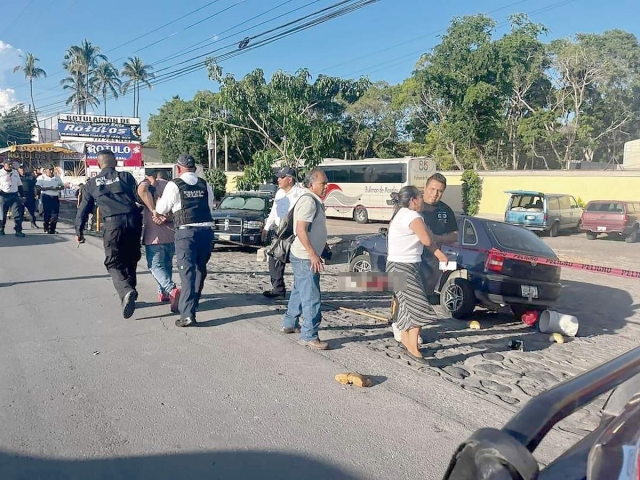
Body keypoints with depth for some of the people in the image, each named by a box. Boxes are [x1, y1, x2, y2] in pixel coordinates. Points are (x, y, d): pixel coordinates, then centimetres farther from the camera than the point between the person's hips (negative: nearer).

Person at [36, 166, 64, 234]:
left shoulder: (57, 177, 14)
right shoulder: (42, 177, -1)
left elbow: (62, 186, 18)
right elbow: (38, 187, -11)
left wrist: (58, 188, -6)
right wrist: (49, 188, -21)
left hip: (55, 197, 4)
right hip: (46, 197, -4)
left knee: (55, 213, -1)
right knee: (47, 213, -3)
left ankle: (52, 229, 11)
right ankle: (46, 229, 9)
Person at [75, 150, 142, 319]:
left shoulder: (92, 183, 12)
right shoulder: (126, 177, 10)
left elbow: (83, 209, 16)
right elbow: (139, 197, 4)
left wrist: (79, 231, 23)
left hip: (112, 224, -1)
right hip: (133, 221, 2)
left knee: (114, 263, 4)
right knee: (130, 260, 18)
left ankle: (126, 292, -22)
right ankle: (130, 291, 25)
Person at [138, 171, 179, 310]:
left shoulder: (147, 184, 0)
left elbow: (142, 190, -27)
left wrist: (154, 211, -21)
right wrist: (166, 218, -8)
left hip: (154, 235, -5)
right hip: (171, 233, 5)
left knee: (156, 266, -1)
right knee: (167, 264, 21)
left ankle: (172, 290, -23)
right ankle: (163, 292, 31)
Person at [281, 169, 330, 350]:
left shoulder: (314, 200, 13)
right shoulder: (308, 200, -18)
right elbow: (301, 230, -26)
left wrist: (315, 253, 23)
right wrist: (313, 255, -27)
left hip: (304, 256, 11)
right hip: (305, 258, -11)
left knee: (299, 292, 21)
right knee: (311, 297, -6)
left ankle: (289, 324, 35)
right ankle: (309, 336, 0)